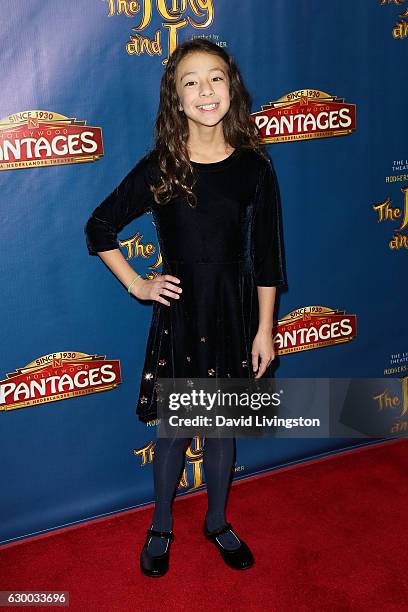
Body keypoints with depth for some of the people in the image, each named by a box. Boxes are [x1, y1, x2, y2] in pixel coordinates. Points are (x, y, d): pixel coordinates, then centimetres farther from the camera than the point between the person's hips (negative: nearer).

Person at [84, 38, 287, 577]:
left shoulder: (253, 167, -5)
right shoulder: (159, 168, -7)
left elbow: (266, 257, -2)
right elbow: (99, 229, 3)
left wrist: (264, 329, -3)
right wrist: (136, 285, -2)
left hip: (235, 316, 1)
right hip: (178, 315, -1)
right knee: (173, 427, 12)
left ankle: (217, 522, 38)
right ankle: (161, 527, 35)